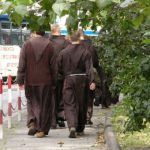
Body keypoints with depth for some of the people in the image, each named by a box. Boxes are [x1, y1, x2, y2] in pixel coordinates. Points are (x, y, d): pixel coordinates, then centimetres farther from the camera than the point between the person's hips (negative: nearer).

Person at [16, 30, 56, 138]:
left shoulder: (27, 44, -4)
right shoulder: (49, 45, -3)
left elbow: (22, 64, -4)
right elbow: (53, 65, 0)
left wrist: (20, 80, 1)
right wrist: (53, 82, 7)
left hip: (30, 80, 0)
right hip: (45, 80, 0)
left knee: (31, 102, 18)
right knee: (44, 105, 7)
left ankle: (32, 122, -1)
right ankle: (42, 129, 5)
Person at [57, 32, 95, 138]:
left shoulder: (63, 52, -2)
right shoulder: (85, 52, -4)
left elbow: (59, 68, 3)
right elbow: (89, 68, -12)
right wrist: (92, 81, -16)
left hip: (68, 80, 0)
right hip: (81, 80, 0)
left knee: (69, 105, -1)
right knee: (81, 105, 13)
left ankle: (72, 126, -24)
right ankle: (80, 129, 23)